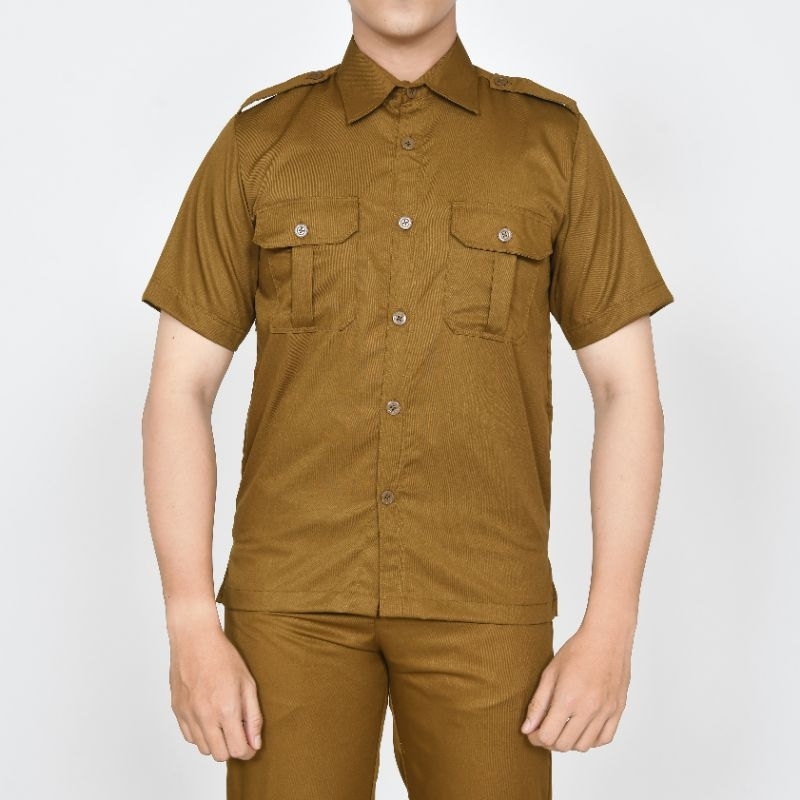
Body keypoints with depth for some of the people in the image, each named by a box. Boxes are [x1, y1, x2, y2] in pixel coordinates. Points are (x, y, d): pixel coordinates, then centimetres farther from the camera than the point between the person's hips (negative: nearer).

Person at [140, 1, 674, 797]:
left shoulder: (554, 140, 2)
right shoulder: (256, 142, 2)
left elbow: (628, 390, 1)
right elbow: (178, 391, 0)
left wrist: (609, 633, -7)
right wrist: (191, 631, -8)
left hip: (480, 602, 0)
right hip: (295, 594, 0)